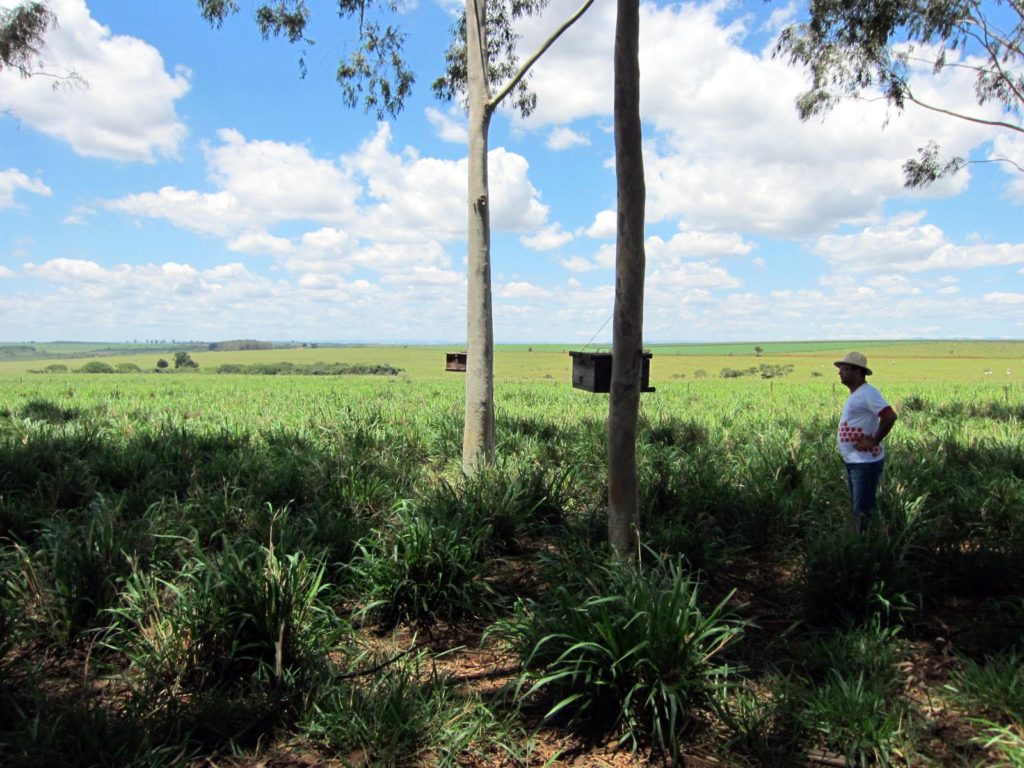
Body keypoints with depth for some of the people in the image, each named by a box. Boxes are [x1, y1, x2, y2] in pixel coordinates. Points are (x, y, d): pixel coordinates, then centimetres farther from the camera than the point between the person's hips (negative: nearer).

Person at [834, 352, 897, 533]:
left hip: (866, 463, -10)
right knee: (857, 510, 17)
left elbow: (890, 416, -26)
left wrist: (874, 441, -20)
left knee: (863, 512, -6)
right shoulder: (856, 394, 14)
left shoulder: (867, 393, -15)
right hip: (853, 462, 10)